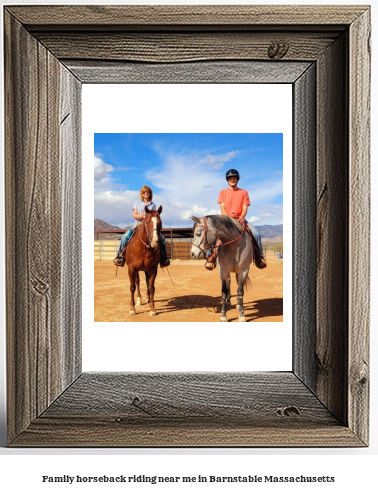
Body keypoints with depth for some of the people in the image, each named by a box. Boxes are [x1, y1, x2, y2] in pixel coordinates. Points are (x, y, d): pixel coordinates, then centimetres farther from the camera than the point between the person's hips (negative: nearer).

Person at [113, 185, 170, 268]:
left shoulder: (153, 205, 12)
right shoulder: (137, 203, 10)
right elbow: (134, 215, 1)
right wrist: (141, 216, -20)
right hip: (138, 224, -1)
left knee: (161, 238, -17)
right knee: (125, 237, -23)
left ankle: (164, 259, -4)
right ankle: (120, 256, -14)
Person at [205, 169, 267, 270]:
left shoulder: (244, 192, 12)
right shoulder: (223, 192, 11)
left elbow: (245, 208, 2)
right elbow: (222, 207, 0)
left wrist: (241, 217, -21)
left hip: (240, 220, 1)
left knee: (256, 233, -23)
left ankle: (259, 257, -9)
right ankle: (211, 257, -16)